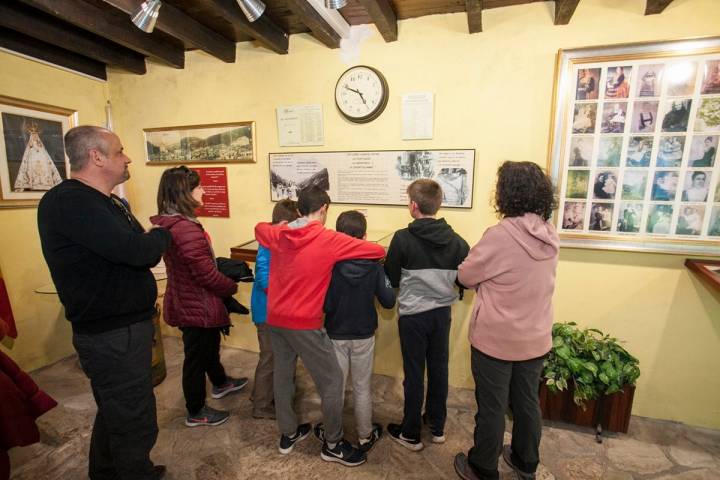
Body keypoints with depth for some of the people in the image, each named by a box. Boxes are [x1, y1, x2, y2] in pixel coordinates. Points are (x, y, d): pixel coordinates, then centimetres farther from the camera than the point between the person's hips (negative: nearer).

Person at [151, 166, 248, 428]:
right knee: (196, 356, 10)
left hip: (186, 302, 10)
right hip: (197, 307, -10)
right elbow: (206, 274, -28)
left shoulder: (171, 223, 4)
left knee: (210, 345, 28)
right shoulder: (186, 229, -30)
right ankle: (196, 413, 32)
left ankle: (220, 383, 53)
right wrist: (231, 286, -11)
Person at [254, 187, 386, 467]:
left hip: (275, 319, 7)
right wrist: (358, 245, 7)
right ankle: (332, 445, 24)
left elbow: (259, 228, 26)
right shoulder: (330, 240, -15)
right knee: (332, 381, 9)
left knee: (282, 376, 21)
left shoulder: (278, 235, 2)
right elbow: (379, 251, -13)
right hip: (305, 324, -7)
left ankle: (287, 435, 39)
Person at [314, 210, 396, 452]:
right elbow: (388, 301, -13)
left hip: (336, 335, -1)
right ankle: (365, 436, 33)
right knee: (362, 387, 18)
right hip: (364, 335, 1)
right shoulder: (374, 266, -14)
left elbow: (326, 305, -18)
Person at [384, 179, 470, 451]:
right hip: (442, 313, 4)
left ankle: (411, 434, 26)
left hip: (413, 314, -4)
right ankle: (437, 426, 36)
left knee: (414, 373, 10)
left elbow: (390, 279, -9)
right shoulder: (456, 241, -7)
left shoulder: (403, 238, -17)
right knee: (439, 369, 19)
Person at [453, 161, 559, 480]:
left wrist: (484, 274, 7)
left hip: (496, 339, -6)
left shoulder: (500, 236, -25)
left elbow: (465, 276, -12)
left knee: (492, 407, 13)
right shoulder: (550, 236, -3)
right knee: (527, 402, 24)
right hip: (536, 338, 6)